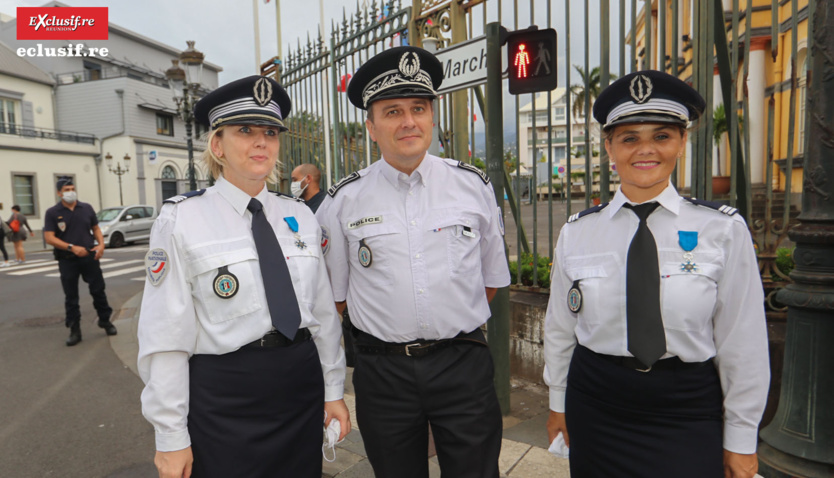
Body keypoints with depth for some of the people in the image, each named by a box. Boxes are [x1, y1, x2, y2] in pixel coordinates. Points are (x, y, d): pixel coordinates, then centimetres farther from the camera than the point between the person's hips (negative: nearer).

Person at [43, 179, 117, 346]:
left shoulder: (86, 208, 7)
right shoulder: (52, 213, -1)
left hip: (90, 257, 1)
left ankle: (105, 321, 21)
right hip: (67, 261, -1)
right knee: (71, 296, 6)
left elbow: (96, 228, 13)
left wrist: (101, 244, -5)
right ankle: (74, 330, 15)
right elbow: (49, 238, -7)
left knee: (98, 290, 6)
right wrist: (72, 247, -19)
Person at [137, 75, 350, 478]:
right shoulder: (181, 221, -8)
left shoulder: (301, 217, 3)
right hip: (223, 400, -3)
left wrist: (333, 390, 9)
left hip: (302, 387, 4)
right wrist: (171, 437, -7)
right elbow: (165, 337, -9)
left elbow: (323, 312, 6)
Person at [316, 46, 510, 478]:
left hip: (464, 364, 0)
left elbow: (492, 276, 9)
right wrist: (385, 330, 6)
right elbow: (334, 292, 6)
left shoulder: (473, 185, -1)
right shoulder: (343, 201, -4)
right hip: (382, 372, 1)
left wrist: (457, 328, 10)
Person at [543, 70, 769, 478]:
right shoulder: (577, 232, -3)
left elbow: (742, 342, -3)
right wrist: (559, 405, 11)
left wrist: (741, 438, 2)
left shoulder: (723, 229, -7)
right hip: (595, 408, 2)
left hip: (689, 414, -1)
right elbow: (560, 327, 4)